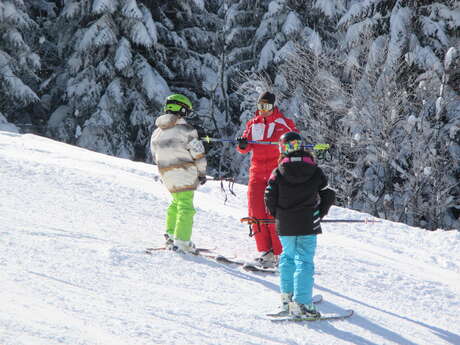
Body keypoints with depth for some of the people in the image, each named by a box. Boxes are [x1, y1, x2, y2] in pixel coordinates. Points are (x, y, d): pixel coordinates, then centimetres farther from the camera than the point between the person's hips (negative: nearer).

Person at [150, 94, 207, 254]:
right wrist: (202, 173, 3)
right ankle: (181, 242, -9)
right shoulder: (186, 129, -11)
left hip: (166, 174, 6)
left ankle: (170, 233, 20)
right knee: (186, 206, -3)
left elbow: (155, 156, 15)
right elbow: (198, 154, -10)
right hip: (185, 173, -6)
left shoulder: (156, 133, 9)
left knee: (177, 202, 25)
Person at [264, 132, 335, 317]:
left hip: (285, 226, 1)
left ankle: (287, 295, 20)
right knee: (304, 260, -1)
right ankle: (301, 302, -8)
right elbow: (329, 195, 3)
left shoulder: (278, 173, -4)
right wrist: (319, 214, 18)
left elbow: (269, 198, -3)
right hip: (309, 225, -1)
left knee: (288, 257, 20)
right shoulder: (315, 171, -1)